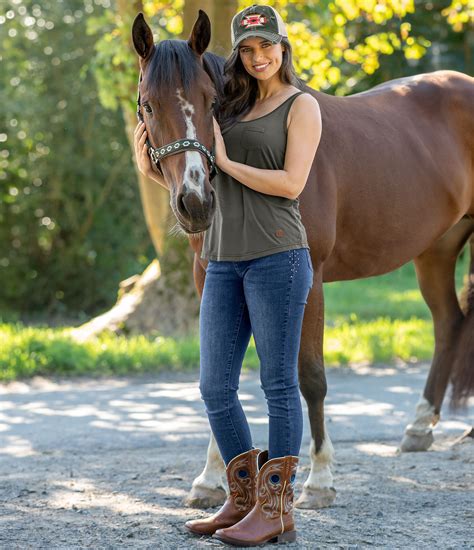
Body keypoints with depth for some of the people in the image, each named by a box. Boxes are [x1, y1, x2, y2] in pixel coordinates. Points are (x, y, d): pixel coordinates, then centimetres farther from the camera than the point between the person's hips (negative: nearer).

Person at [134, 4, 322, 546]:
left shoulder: (301, 105, 1)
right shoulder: (232, 108, 19)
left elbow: (291, 183, -11)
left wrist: (226, 161, -8)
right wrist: (149, 162, 3)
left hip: (276, 256, -7)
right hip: (224, 261, 7)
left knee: (278, 383, -3)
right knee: (215, 387, 6)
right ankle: (244, 499, 17)